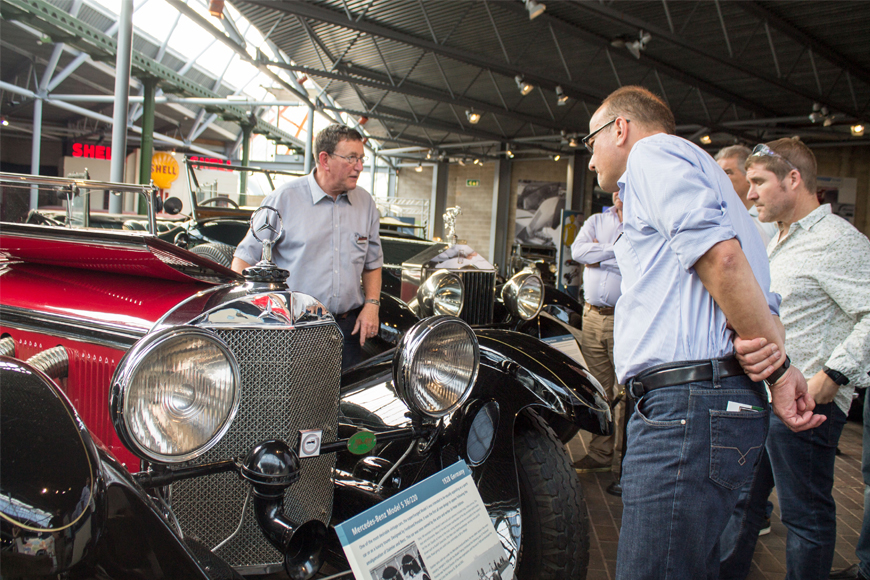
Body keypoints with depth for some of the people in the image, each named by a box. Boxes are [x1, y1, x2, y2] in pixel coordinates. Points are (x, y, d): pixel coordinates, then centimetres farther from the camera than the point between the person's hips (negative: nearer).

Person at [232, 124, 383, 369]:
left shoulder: (365, 202, 11)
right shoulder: (284, 198, -3)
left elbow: (372, 262, 19)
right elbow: (245, 256, -1)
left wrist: (371, 304, 5)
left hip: (348, 328, 4)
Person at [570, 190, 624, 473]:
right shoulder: (596, 221, 16)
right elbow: (577, 251, -1)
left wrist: (598, 254, -6)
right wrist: (616, 249, -8)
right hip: (592, 315, 5)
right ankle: (600, 454, 18)